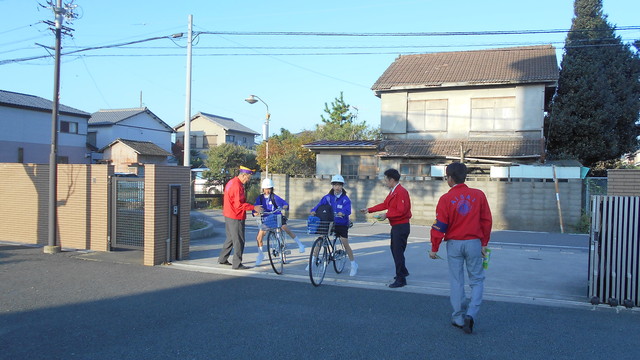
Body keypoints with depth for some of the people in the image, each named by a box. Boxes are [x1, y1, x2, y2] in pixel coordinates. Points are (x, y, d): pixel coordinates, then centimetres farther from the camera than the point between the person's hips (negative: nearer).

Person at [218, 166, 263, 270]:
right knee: (239, 241, -3)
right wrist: (253, 207, -21)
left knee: (230, 238, 21)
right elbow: (239, 205, -25)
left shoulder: (231, 182, 12)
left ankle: (222, 258, 29)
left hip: (229, 215, 10)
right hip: (236, 217, -10)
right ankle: (237, 264, 2)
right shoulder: (237, 186, -20)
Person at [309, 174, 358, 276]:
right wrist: (314, 210, -30)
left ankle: (354, 265, 15)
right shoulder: (328, 197, 0)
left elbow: (347, 210, -22)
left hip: (342, 224, -3)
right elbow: (320, 205, -10)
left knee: (345, 244, -2)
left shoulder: (345, 199, -8)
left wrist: (342, 213, -44)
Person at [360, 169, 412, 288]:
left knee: (398, 252, -5)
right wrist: (369, 210, 18)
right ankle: (403, 272, 39)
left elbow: (401, 211, -26)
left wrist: (386, 215, -20)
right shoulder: (393, 192, 13)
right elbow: (384, 204, 18)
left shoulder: (401, 192, -20)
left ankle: (401, 279, 3)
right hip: (395, 226, 11)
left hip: (401, 226, -11)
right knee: (394, 249, 22)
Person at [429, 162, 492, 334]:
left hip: (454, 244, -1)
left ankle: (459, 318, 18)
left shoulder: (446, 199, -8)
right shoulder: (479, 195, -1)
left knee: (457, 282, 9)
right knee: (477, 280, 12)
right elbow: (486, 221, 2)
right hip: (474, 243, 1)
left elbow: (439, 226, -8)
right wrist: (484, 244, 12)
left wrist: (434, 248, 2)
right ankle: (471, 314, -3)